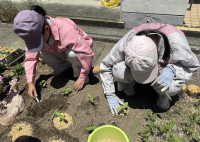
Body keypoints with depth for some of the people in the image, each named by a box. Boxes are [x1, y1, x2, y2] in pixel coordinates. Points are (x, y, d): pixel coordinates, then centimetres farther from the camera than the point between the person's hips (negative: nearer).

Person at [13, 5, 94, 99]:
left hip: (80, 46, -5)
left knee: (72, 54, -39)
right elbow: (30, 58, -14)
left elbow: (88, 53, -38)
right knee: (41, 51, -19)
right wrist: (30, 82, -23)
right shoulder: (34, 35, -21)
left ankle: (79, 74, -11)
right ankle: (63, 67, 2)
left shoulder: (66, 30, -40)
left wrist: (82, 77, -29)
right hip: (61, 51, 5)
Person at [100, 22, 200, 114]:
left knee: (172, 87, -34)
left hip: (165, 68, 0)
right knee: (118, 71, -30)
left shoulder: (176, 42, -35)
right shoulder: (127, 43, -33)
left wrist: (171, 70, -36)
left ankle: (164, 95, 3)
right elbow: (105, 65, -19)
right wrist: (110, 95, -14)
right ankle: (129, 82, 5)